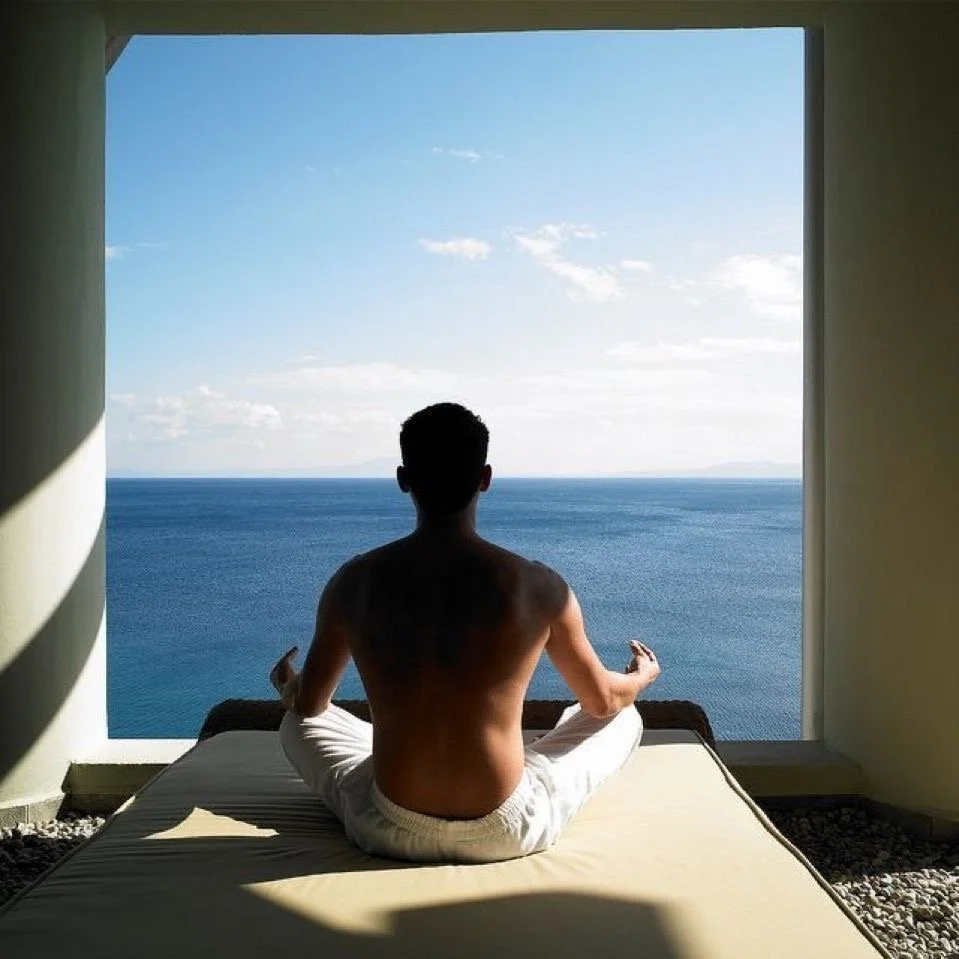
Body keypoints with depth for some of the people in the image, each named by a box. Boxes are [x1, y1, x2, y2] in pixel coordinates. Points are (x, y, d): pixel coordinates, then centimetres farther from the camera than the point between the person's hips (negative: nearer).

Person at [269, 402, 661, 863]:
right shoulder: (538, 587, -14)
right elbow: (605, 700, 3)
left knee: (297, 722, 28)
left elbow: (308, 704, 6)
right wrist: (641, 678, 28)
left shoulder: (355, 583, -11)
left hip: (390, 834, 2)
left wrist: (287, 687, 31)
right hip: (510, 834, -1)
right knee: (623, 718, 22)